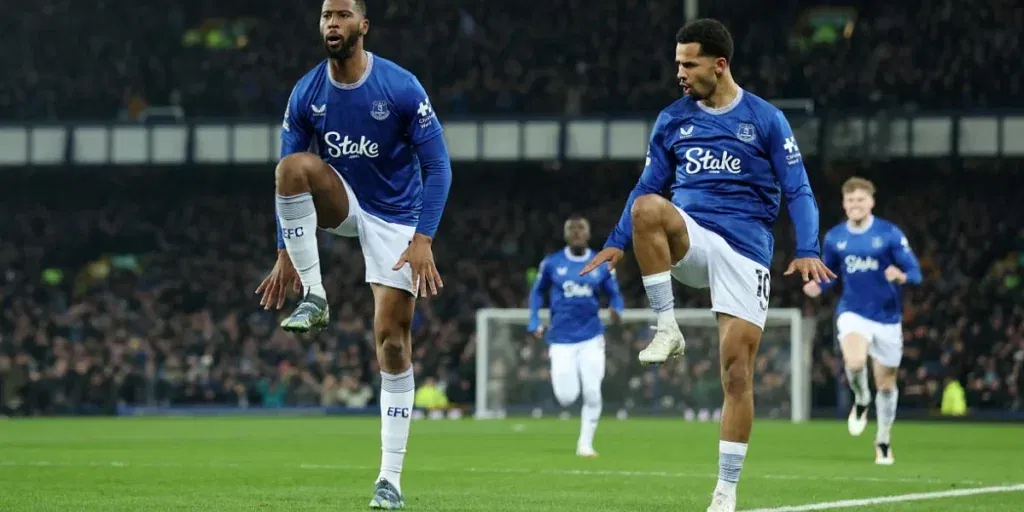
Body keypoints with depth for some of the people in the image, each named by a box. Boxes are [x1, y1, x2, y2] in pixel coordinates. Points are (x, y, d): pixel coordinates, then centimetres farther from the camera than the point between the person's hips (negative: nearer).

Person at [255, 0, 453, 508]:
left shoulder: (402, 88, -18)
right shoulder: (305, 95, -9)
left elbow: (437, 165, -15)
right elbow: (289, 175, -1)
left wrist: (423, 239, -24)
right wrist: (285, 253, -6)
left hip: (395, 217, -3)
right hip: (342, 204, 3)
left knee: (392, 340, -7)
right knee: (294, 165, -30)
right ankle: (314, 297, -19)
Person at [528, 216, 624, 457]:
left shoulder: (602, 265, 2)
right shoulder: (551, 263, 1)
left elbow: (615, 295, 8)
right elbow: (537, 292, 14)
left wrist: (616, 310, -15)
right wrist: (534, 322, 4)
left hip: (591, 339, 1)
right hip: (562, 340, -1)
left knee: (592, 393, -8)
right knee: (566, 398, -8)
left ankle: (585, 443, 9)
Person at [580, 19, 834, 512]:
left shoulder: (765, 119, 1)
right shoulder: (673, 119, 10)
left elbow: (798, 190, -1)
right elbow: (648, 185, 15)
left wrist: (807, 251, -16)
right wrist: (616, 244, 3)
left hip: (745, 249, -2)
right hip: (690, 239, 2)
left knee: (737, 371, -8)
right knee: (647, 207, -33)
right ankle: (667, 329, -23)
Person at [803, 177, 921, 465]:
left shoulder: (890, 234, -7)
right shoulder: (834, 238, 2)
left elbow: (915, 273, -7)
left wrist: (902, 276, -30)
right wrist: (818, 286, -6)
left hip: (887, 315, 0)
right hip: (853, 312, 0)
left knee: (886, 384, 7)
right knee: (855, 362, -29)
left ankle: (883, 442, 28)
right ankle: (861, 401, 4)